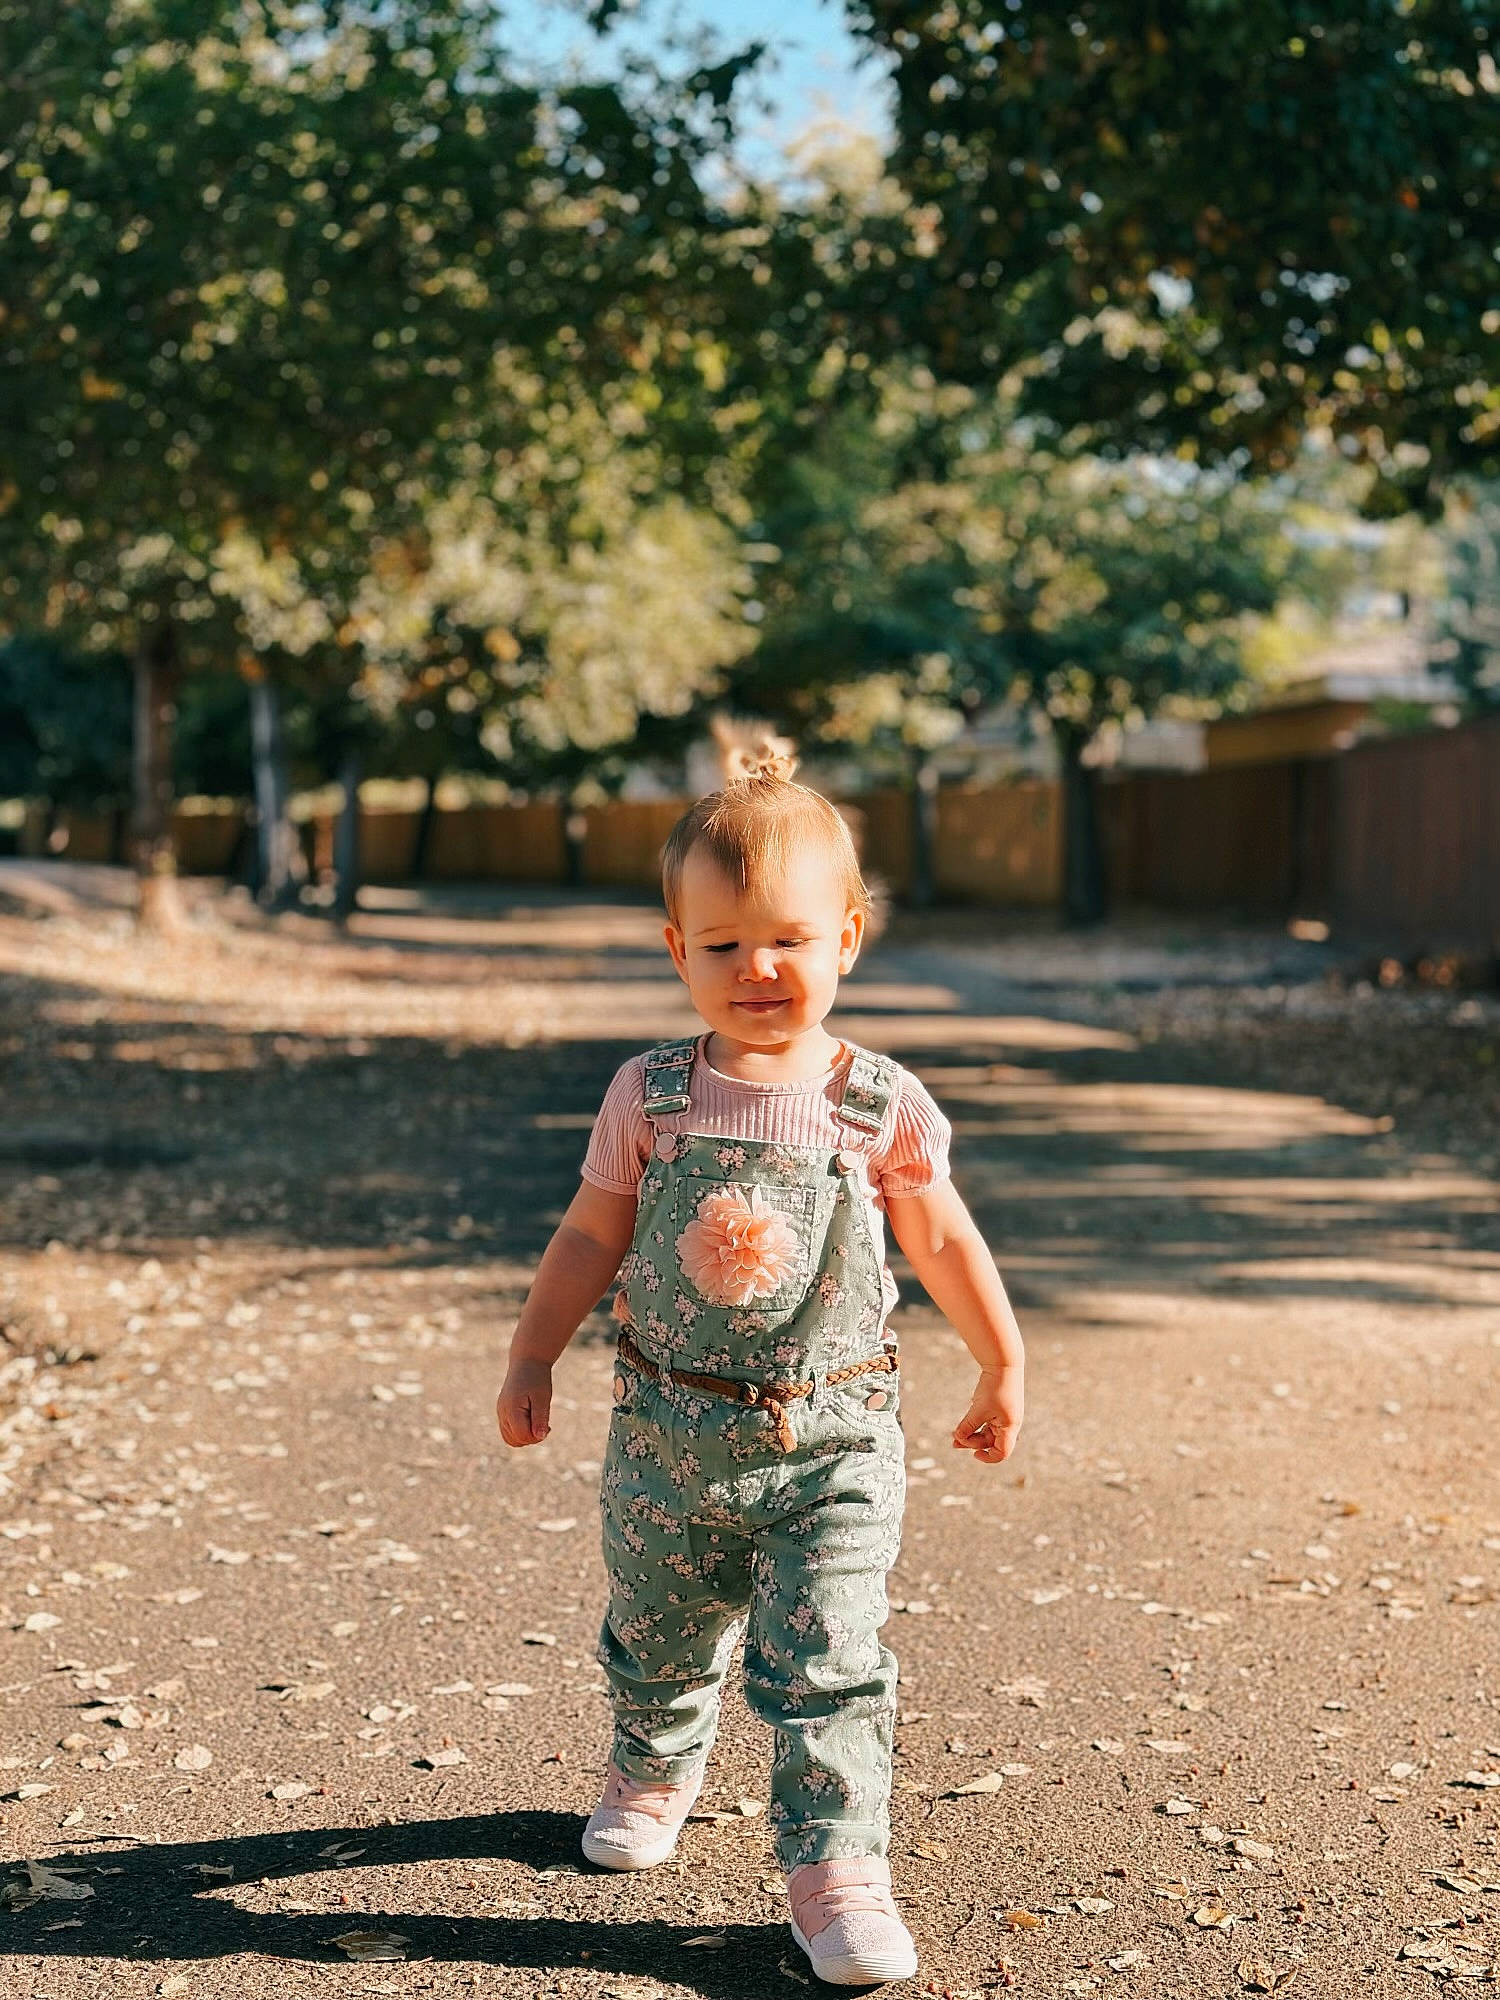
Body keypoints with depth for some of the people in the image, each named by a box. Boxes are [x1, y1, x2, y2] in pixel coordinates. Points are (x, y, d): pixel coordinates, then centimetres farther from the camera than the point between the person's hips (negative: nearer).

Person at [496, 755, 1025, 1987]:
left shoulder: (882, 1108, -7)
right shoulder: (650, 1099, -4)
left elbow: (943, 1242, 5)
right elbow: (590, 1239, 6)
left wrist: (1003, 1369, 13)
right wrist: (531, 1360, 7)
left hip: (831, 1445, -2)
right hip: (670, 1436, 2)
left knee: (828, 1665, -8)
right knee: (659, 1641, 21)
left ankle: (837, 1867, 3)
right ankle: (653, 1772, 49)